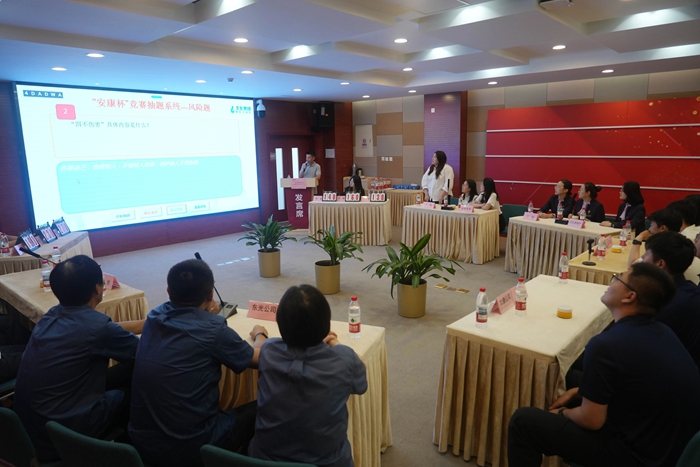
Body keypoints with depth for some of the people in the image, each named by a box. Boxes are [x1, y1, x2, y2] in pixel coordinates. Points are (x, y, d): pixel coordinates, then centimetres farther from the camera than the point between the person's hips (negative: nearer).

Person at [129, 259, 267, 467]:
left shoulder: (155, 316, -3)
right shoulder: (213, 329, -19)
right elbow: (258, 359, -1)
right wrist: (260, 334, 17)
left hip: (141, 441, 7)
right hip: (189, 448, -6)